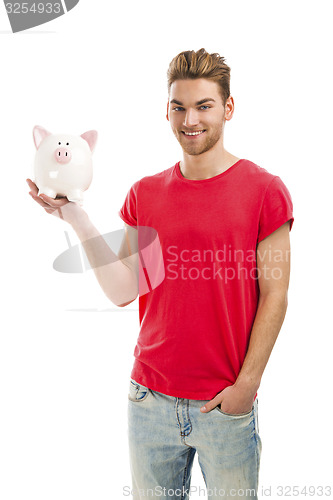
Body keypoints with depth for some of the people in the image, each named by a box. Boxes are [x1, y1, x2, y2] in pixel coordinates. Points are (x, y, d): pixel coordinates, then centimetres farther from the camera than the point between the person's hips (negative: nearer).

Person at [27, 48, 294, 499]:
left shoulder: (264, 190, -7)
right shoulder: (144, 194, 3)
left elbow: (274, 296, -7)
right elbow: (123, 291, -2)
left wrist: (247, 384, -11)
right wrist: (77, 219, -9)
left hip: (227, 404, -3)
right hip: (150, 397, 3)